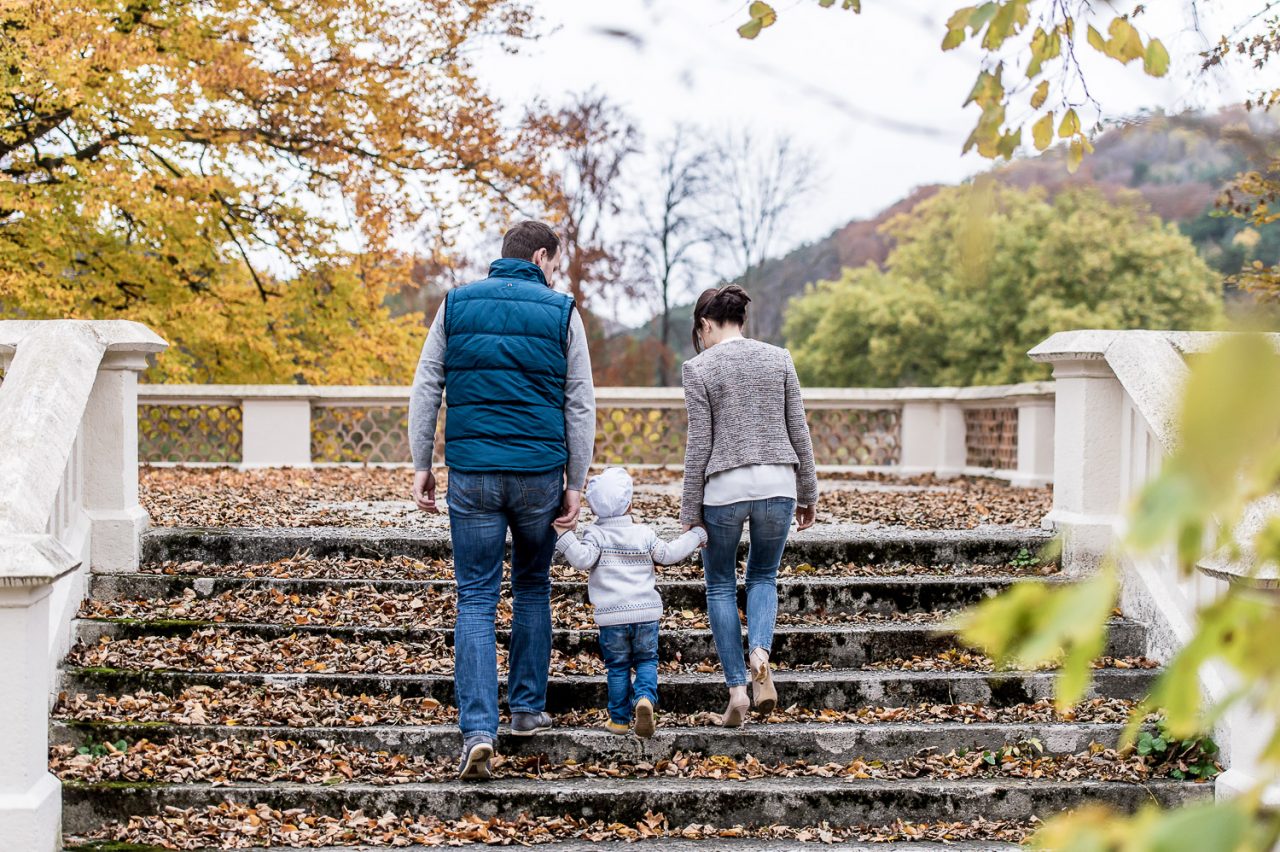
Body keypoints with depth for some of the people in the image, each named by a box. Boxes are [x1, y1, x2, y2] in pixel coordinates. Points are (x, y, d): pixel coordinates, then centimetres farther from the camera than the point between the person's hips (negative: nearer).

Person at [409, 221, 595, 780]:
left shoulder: (456, 305, 5)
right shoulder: (561, 312, 1)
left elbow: (425, 390, 2)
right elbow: (580, 405, 1)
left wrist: (421, 465, 7)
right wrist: (576, 482, 5)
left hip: (471, 474, 0)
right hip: (540, 472, 0)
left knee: (476, 599, 2)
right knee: (533, 588, 20)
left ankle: (478, 729, -10)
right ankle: (528, 708, 24)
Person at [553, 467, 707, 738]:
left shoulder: (595, 535, -3)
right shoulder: (644, 534, 5)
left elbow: (582, 559, -19)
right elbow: (668, 554, 10)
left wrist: (565, 536, -15)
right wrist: (695, 537, 24)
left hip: (612, 616, -1)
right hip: (646, 613, 1)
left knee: (618, 667, 12)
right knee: (646, 661, 13)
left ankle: (620, 718, 14)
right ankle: (645, 698, -15)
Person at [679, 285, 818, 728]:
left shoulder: (700, 368, -2)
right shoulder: (779, 359, 7)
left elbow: (699, 446, -4)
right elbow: (799, 432, 7)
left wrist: (689, 512, 1)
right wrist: (808, 493, 16)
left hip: (723, 487, -3)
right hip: (777, 483, 3)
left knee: (720, 585, 14)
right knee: (763, 576, 21)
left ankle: (737, 689, 6)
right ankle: (760, 652, -8)